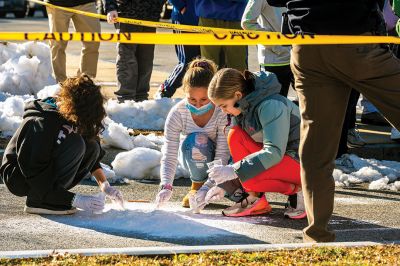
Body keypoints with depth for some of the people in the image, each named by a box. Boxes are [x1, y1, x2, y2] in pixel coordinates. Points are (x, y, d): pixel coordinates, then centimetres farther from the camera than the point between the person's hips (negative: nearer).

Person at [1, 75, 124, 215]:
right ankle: (38, 202, -20)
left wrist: (105, 185, -4)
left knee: (93, 147, -10)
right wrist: (75, 200, -29)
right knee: (75, 144, -28)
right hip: (18, 178, -8)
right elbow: (37, 177, -29)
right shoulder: (43, 124, -29)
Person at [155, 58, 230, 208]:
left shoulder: (222, 112, -29)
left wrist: (207, 187, -43)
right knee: (195, 140, -35)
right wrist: (166, 186, -42)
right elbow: (169, 155, -26)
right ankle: (197, 184, -9)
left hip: (215, 158, 0)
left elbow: (222, 156, -31)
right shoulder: (177, 113, -24)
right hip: (192, 159, 1)